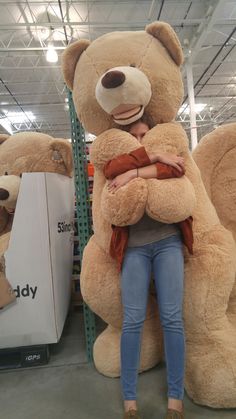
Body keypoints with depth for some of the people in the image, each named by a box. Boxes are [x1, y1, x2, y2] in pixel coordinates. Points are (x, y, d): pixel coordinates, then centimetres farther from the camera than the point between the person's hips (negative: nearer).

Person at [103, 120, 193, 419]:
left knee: (172, 318, -2)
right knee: (132, 321, -4)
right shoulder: (120, 165, 15)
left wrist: (133, 174, -14)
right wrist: (155, 156, -12)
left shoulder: (167, 158, 15)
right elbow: (110, 169, -10)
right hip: (134, 246, 0)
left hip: (167, 241, 1)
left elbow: (178, 169, -9)